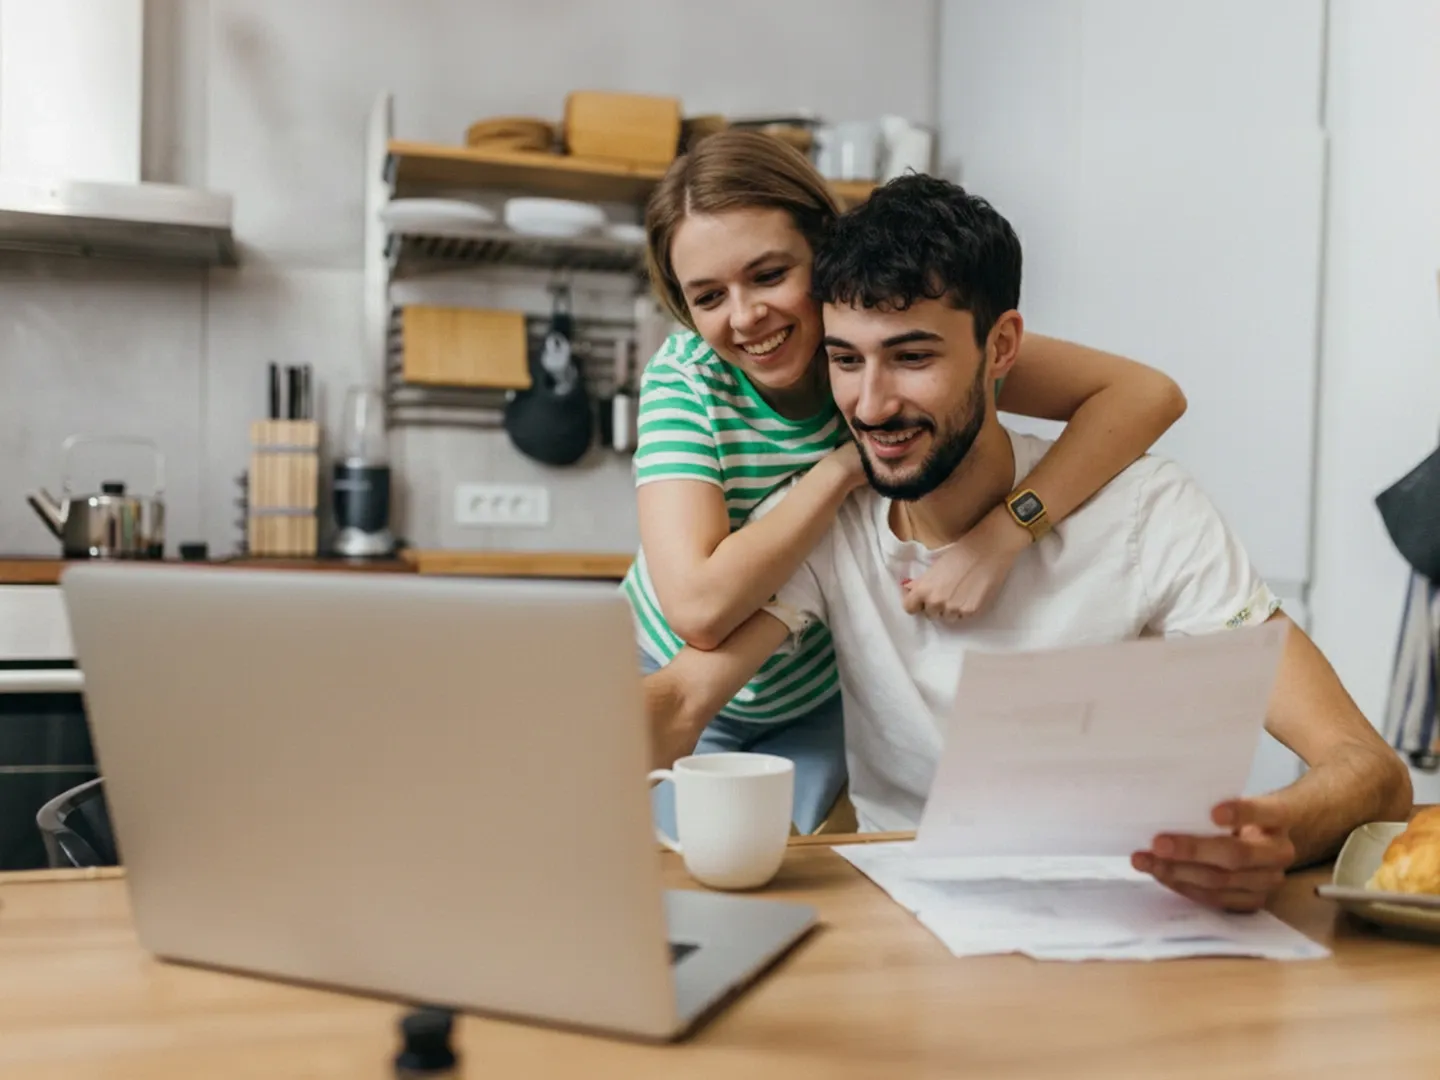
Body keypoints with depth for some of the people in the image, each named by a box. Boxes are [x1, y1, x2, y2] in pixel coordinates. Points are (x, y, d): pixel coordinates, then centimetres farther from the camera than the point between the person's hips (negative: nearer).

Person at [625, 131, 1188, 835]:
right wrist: (846, 467, -36)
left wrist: (1000, 535, -42)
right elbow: (699, 610, -38)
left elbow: (1146, 393, -29)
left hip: (823, 698, 1)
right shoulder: (685, 378, -26)